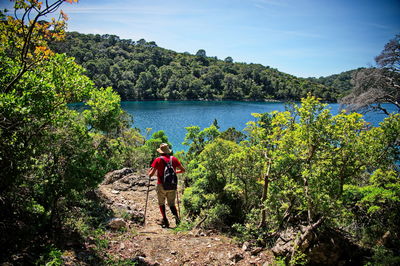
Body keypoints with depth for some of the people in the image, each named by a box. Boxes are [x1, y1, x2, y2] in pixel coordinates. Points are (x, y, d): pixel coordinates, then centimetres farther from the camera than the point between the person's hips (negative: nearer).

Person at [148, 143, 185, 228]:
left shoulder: (158, 160, -4)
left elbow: (151, 174, -7)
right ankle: (176, 216, -12)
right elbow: (183, 170, 11)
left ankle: (165, 220, 3)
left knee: (161, 203, 16)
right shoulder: (174, 159, 6)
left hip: (162, 186, -2)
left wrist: (149, 172, 15)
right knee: (171, 204, 14)